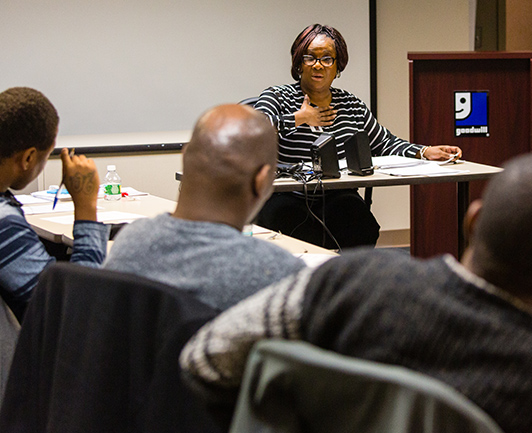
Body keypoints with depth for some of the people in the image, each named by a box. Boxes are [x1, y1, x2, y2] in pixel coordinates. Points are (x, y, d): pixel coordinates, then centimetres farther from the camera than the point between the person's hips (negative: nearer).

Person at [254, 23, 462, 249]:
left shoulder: (351, 106, 15)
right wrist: (300, 118, -6)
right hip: (287, 199, -3)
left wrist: (425, 152, 4)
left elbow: (385, 144, 19)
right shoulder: (277, 97, 4)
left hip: (337, 199, 3)